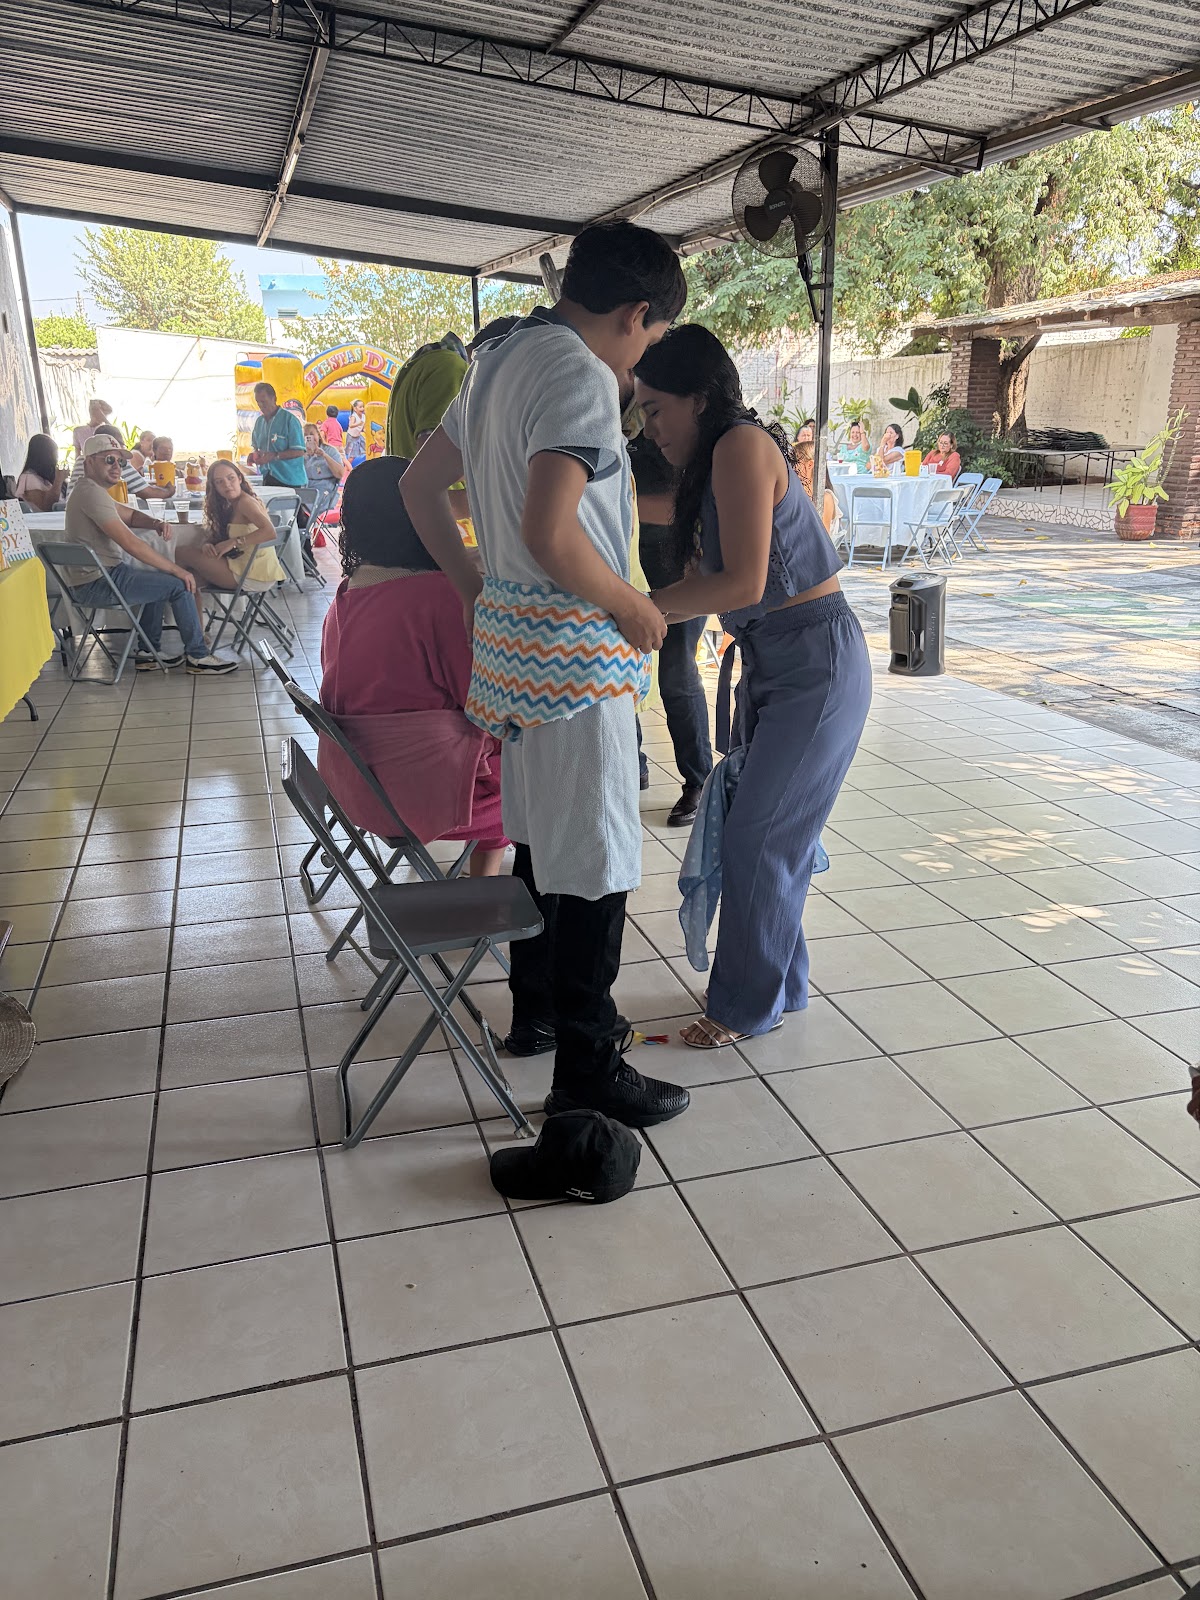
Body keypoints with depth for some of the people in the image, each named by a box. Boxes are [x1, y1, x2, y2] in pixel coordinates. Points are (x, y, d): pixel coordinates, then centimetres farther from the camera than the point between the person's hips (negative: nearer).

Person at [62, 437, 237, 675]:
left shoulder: (89, 490, 15)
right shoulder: (91, 493, -20)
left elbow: (130, 515, 22)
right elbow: (130, 543, -26)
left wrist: (155, 523, -2)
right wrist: (177, 570, -22)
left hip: (103, 572, 11)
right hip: (98, 583, -11)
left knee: (159, 578, 29)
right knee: (180, 585, -13)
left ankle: (148, 653, 26)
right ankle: (198, 657, -3)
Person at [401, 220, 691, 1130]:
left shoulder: (501, 361, 15)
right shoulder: (581, 375, -15)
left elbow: (420, 486, 19)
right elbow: (549, 532, -27)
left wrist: (476, 590, 19)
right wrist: (634, 608, -13)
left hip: (511, 632, 10)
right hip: (575, 649, -10)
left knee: (541, 839, 20)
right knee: (597, 862, -2)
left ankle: (535, 1012, 36)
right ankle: (586, 1071, 9)